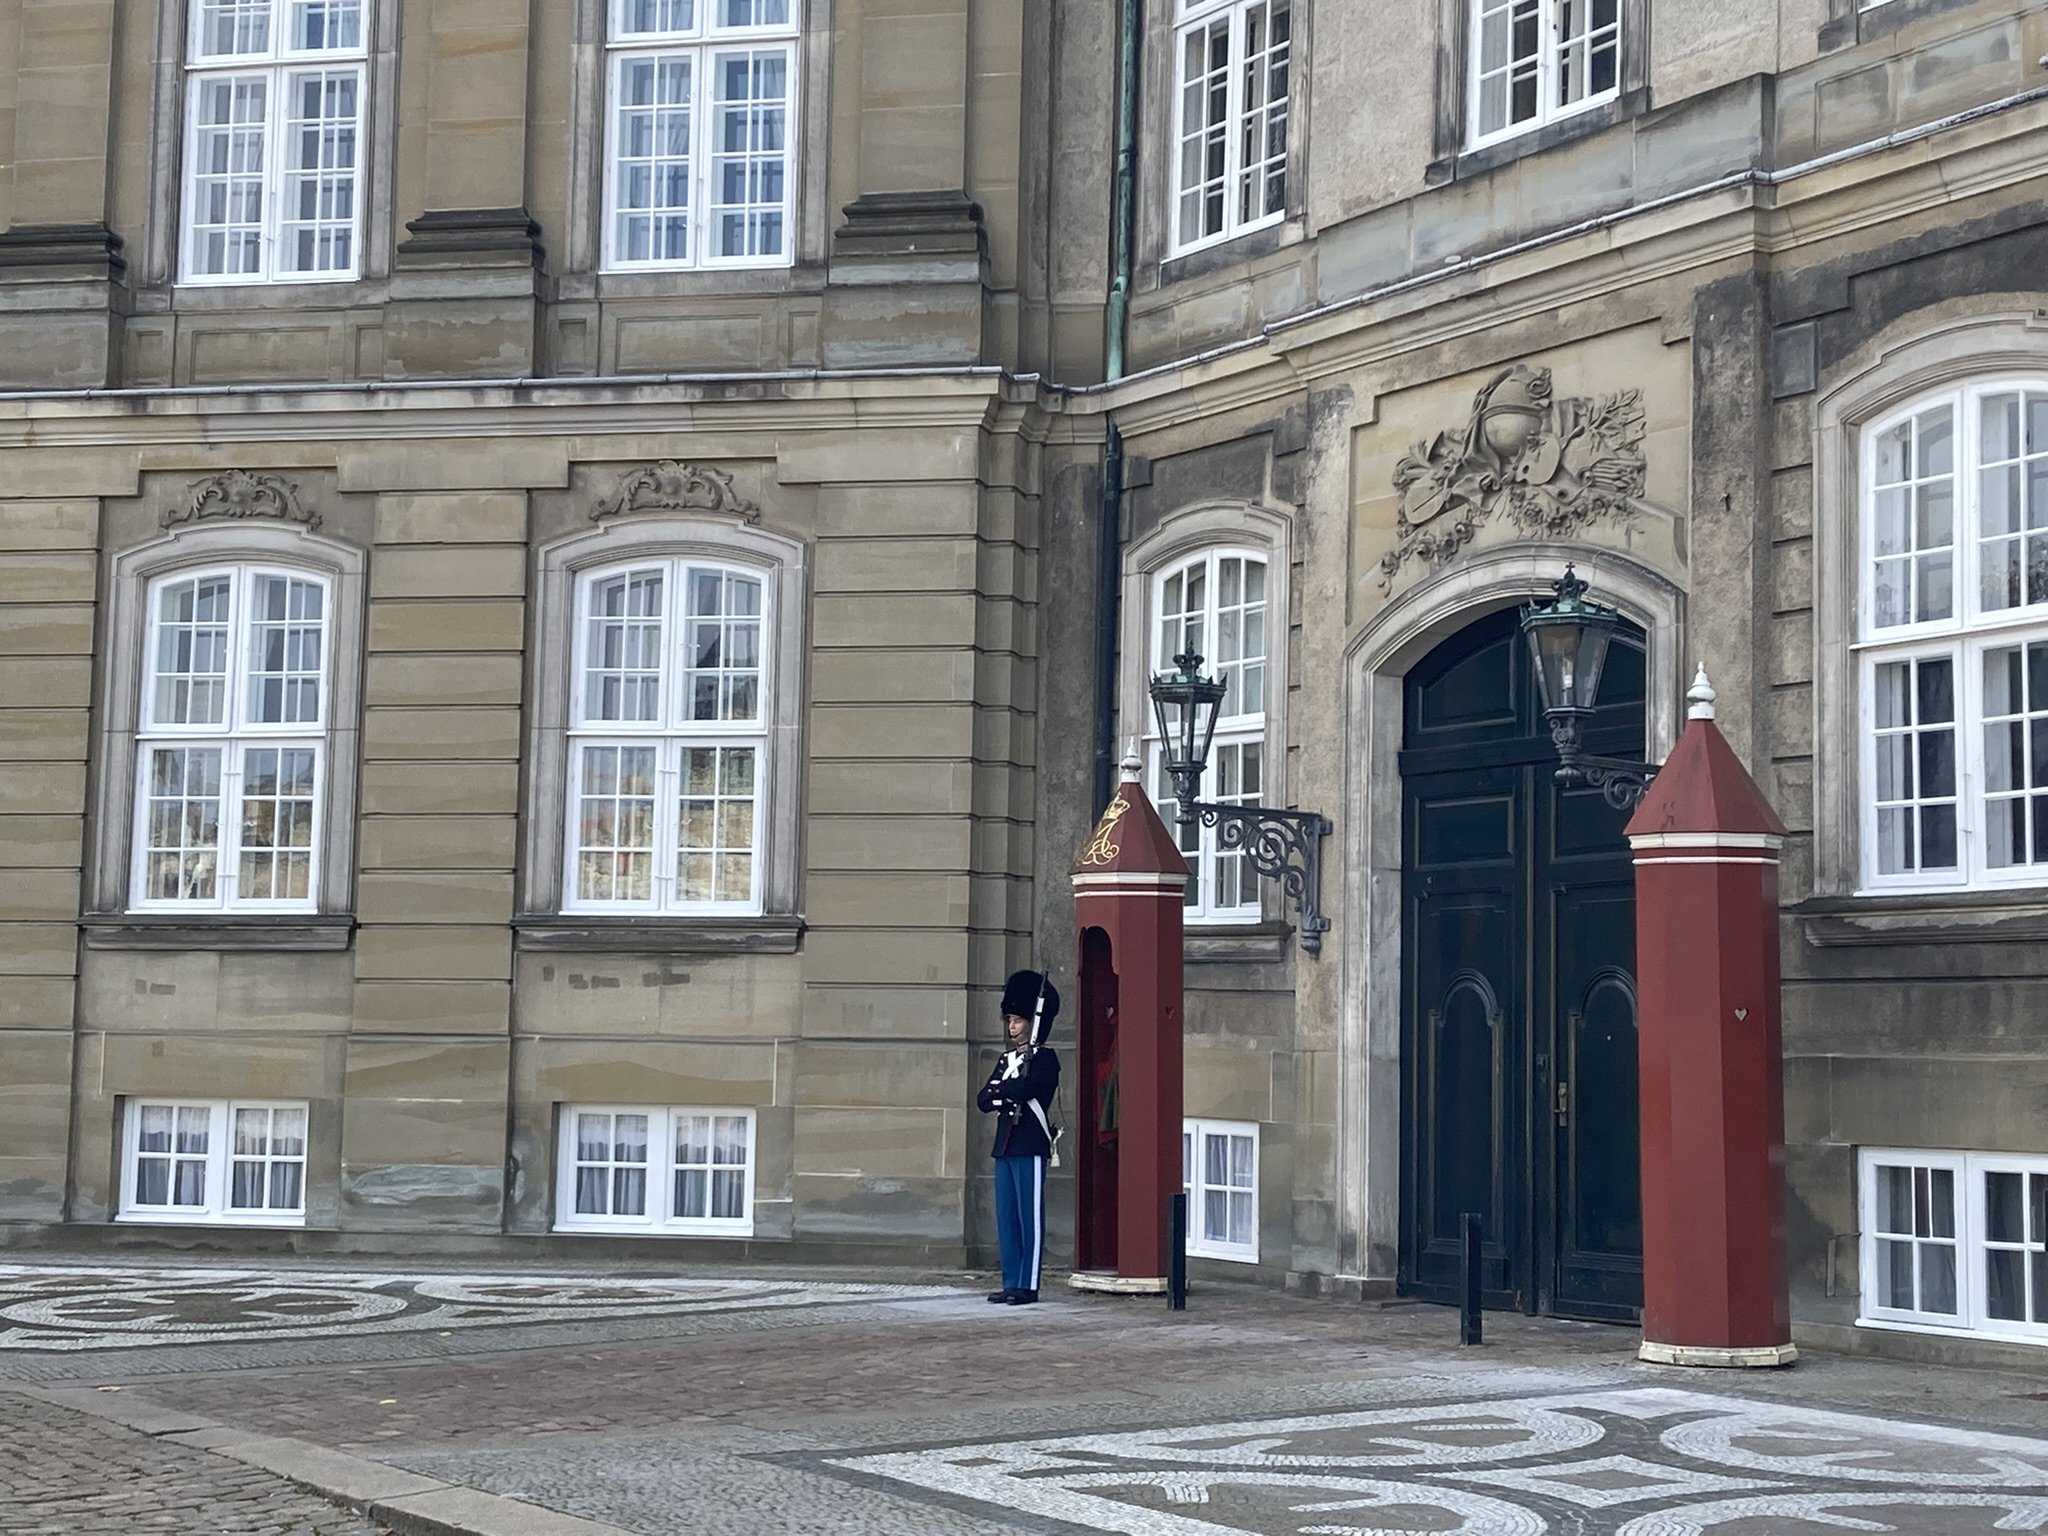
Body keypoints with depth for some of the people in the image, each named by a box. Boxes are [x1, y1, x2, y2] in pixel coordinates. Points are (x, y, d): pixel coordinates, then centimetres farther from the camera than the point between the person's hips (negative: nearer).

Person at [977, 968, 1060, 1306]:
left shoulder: (1045, 1058, -5)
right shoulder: (1006, 1059, 18)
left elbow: (1025, 1090, -21)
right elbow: (983, 1101, 11)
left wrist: (998, 1089, -3)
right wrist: (1004, 1096, -10)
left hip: (1030, 1148, -8)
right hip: (1005, 1147, 8)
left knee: (1030, 1217, -4)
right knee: (1006, 1218, 8)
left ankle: (1029, 1286, -3)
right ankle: (1011, 1283, 13)